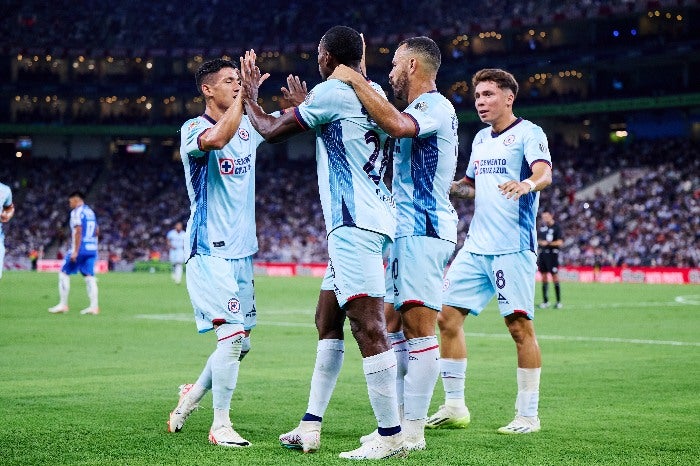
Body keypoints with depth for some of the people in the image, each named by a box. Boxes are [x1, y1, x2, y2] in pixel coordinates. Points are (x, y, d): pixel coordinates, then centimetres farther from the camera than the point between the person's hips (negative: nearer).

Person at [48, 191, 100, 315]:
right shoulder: (90, 212, 16)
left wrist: (75, 251, -20)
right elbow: (97, 231, 21)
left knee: (64, 274, 3)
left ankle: (63, 305, 1)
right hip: (92, 249, 7)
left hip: (80, 249, -7)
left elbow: (78, 231, -18)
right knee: (89, 276, 5)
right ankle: (94, 306, -3)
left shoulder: (77, 212, -9)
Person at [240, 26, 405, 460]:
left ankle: (391, 436, -14)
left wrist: (250, 95, 18)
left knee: (369, 325, -12)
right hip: (372, 220, 10)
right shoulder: (375, 94, 17)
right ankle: (310, 427, 19)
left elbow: (272, 130, 2)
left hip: (354, 223, -10)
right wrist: (304, 104, 39)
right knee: (327, 320, 15)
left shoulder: (332, 91, -8)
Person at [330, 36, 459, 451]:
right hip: (408, 231, 11)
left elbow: (396, 125, -32)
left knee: (419, 328, -12)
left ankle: (413, 432, -12)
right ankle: (397, 421, 16)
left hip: (423, 231, -11)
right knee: (393, 325, 12)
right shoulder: (420, 111, 22)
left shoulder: (436, 106, -11)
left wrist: (356, 80, -23)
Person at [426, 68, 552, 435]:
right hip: (476, 246, 8)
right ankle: (454, 407, 12)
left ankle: (528, 415, 2)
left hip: (513, 248, -8)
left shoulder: (528, 133, -5)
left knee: (520, 326, -6)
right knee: (447, 317, 4)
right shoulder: (481, 139, 18)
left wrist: (527, 184, -43)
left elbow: (544, 174, -22)